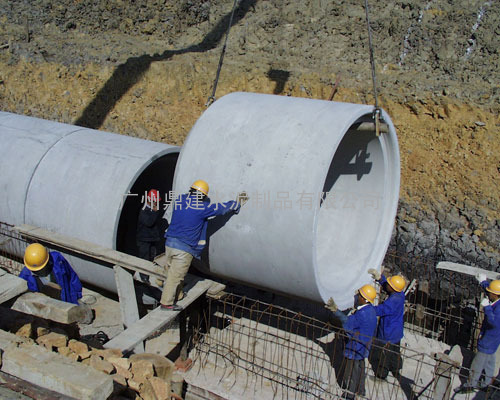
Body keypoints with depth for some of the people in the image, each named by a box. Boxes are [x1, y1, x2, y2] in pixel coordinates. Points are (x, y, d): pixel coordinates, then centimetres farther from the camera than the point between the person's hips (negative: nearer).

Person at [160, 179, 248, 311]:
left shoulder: (179, 200, 7)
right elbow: (222, 208, 1)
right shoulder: (202, 207, -9)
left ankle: (172, 298, 27)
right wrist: (237, 203, 16)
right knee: (175, 276, 1)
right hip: (184, 248, -6)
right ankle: (166, 303, 7)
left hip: (169, 243, 7)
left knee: (174, 274, 17)